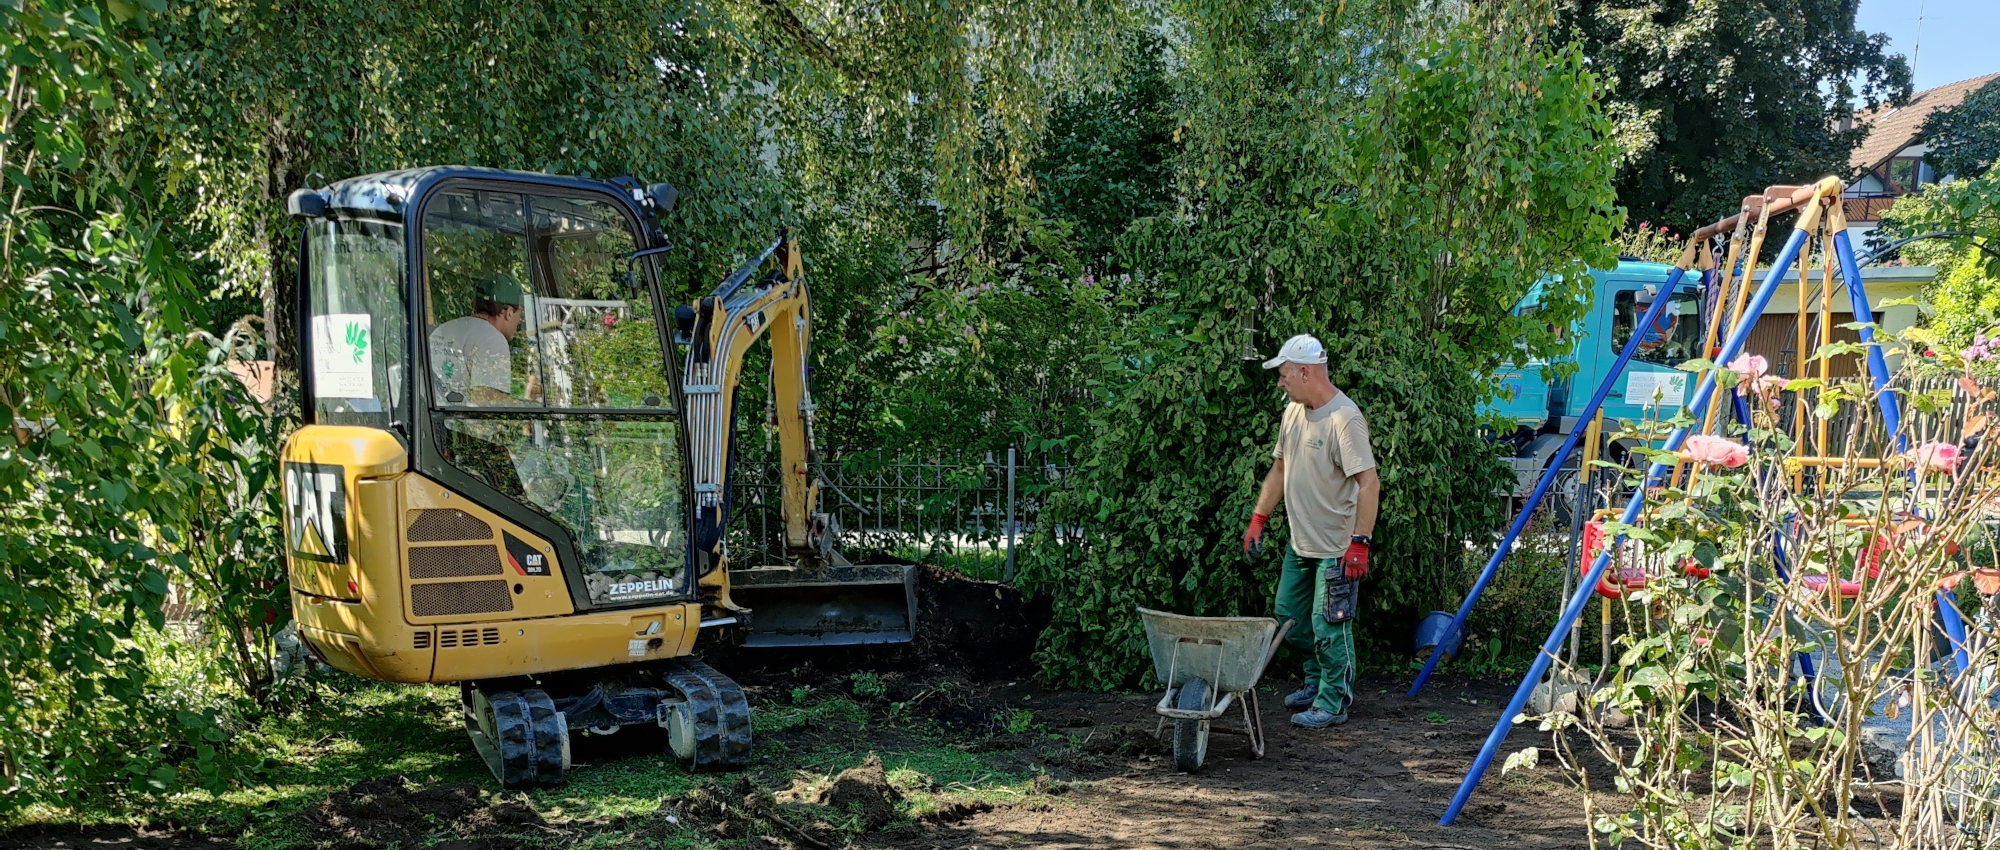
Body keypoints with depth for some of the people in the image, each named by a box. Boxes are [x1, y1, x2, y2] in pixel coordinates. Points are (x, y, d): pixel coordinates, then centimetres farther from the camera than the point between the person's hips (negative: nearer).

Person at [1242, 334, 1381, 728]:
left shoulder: (1344, 419, -21)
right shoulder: (1293, 412, 7)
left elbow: (1369, 482, -24)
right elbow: (1279, 469, 17)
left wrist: (1360, 542, -25)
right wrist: (1258, 519, 14)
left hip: (1336, 548, -9)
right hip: (1299, 543, 9)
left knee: (1329, 625, -3)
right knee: (1289, 617, 18)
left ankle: (1333, 703, 10)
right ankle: (1317, 680, 36)